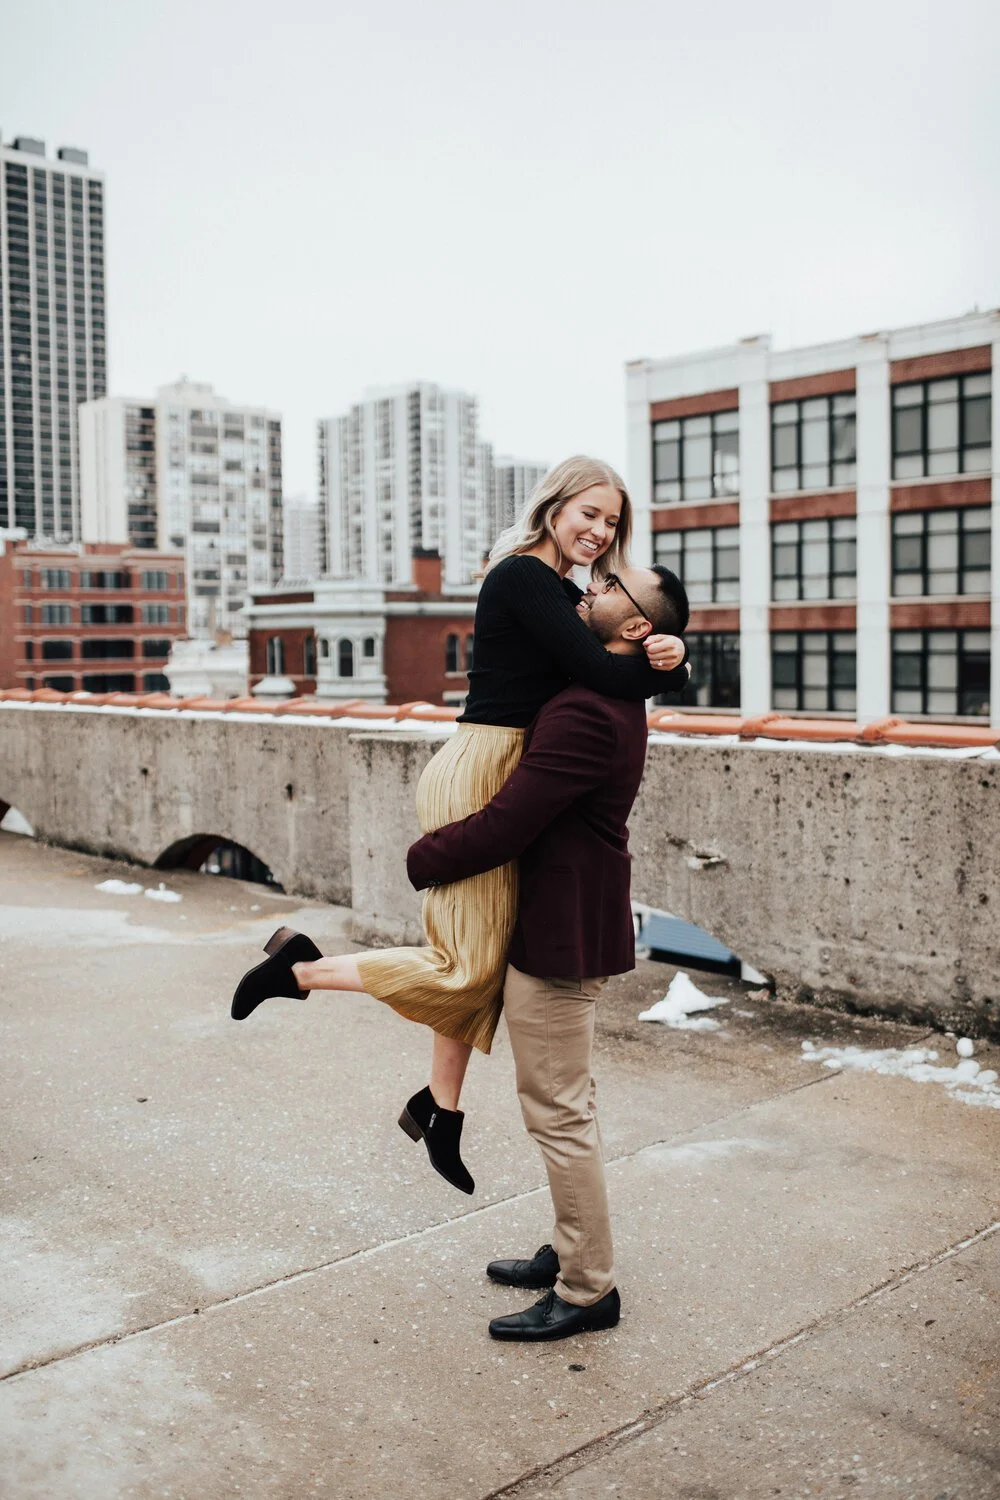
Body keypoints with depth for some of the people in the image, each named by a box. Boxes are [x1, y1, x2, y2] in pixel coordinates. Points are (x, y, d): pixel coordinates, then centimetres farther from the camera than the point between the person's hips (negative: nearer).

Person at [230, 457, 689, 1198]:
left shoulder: (561, 592, 17)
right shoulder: (522, 577, -12)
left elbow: (621, 671, 13)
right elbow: (601, 673, -20)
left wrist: (666, 655, -10)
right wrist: (666, 665, -2)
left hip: (510, 775, 10)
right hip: (479, 771, -10)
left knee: (485, 957, 14)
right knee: (470, 965, -8)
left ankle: (440, 1109, 28)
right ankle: (300, 968, 4)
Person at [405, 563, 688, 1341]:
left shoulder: (586, 713, -24)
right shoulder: (608, 700, 10)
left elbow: (504, 825, -24)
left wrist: (423, 858, -9)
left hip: (559, 937, -11)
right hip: (567, 926, 11)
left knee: (559, 1111, 0)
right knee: (567, 1104, 20)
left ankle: (588, 1289, 14)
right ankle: (571, 1250, 34)